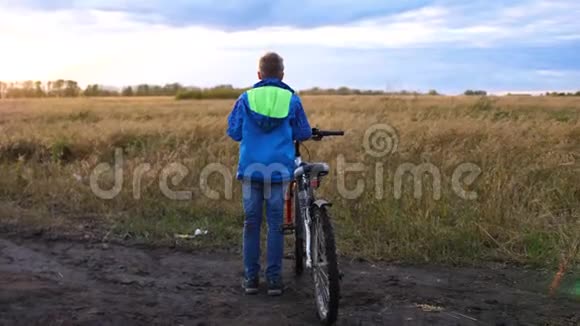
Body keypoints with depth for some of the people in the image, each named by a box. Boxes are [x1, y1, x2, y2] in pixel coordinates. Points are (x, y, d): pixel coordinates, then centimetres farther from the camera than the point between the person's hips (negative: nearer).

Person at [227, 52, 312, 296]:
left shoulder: (246, 98, 1)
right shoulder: (291, 99, 0)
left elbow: (234, 132, 4)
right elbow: (304, 134, 6)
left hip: (251, 168, 1)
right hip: (279, 169, -1)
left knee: (251, 223, 9)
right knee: (275, 223, 6)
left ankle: (250, 277, 13)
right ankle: (274, 279, 9)